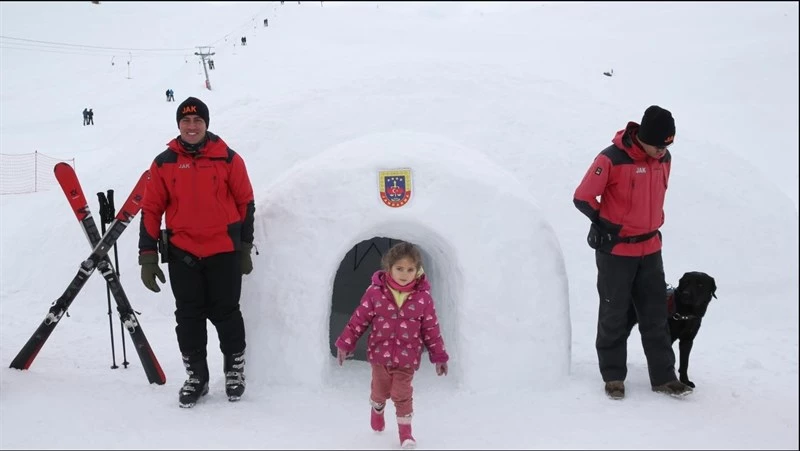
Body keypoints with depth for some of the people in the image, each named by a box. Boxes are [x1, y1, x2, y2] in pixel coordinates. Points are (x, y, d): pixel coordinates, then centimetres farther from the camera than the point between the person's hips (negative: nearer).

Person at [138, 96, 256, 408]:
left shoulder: (228, 159, -1)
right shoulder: (164, 163, 2)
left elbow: (245, 204, 6)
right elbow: (151, 210, 5)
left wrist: (245, 249, 7)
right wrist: (148, 256, 1)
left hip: (224, 251, -1)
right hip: (182, 253, 2)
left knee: (226, 313, 6)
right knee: (188, 317, 7)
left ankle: (235, 370, 23)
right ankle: (196, 375, 21)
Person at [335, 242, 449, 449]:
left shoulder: (423, 297, -8)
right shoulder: (375, 292, -10)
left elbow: (431, 329, -1)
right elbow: (359, 319, -3)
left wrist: (439, 356, 2)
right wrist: (345, 343, -2)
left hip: (407, 358, -1)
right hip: (380, 354, 1)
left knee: (402, 395, -1)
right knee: (380, 391, 18)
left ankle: (405, 432, 19)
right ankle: (377, 412, 51)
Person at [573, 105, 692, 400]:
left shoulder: (664, 159, 2)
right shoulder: (612, 159, -18)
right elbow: (583, 198, -13)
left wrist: (652, 225, 12)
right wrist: (609, 226, -9)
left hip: (650, 249, 5)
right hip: (616, 251, -5)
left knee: (656, 315, 8)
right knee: (615, 316, 5)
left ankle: (664, 377, 15)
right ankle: (613, 377, 17)